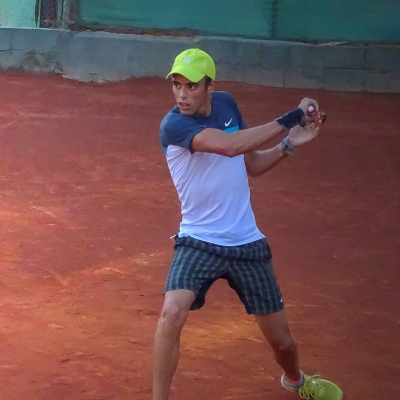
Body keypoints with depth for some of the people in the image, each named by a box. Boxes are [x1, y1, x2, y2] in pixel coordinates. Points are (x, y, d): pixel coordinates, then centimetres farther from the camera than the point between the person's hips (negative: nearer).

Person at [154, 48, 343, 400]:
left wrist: (290, 144, -3)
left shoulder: (226, 104, 0)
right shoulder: (174, 125, -20)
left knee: (281, 340, 13)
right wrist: (288, 119, -30)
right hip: (198, 242, -4)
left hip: (247, 244, 5)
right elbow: (228, 145, -36)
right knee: (173, 312, -31)